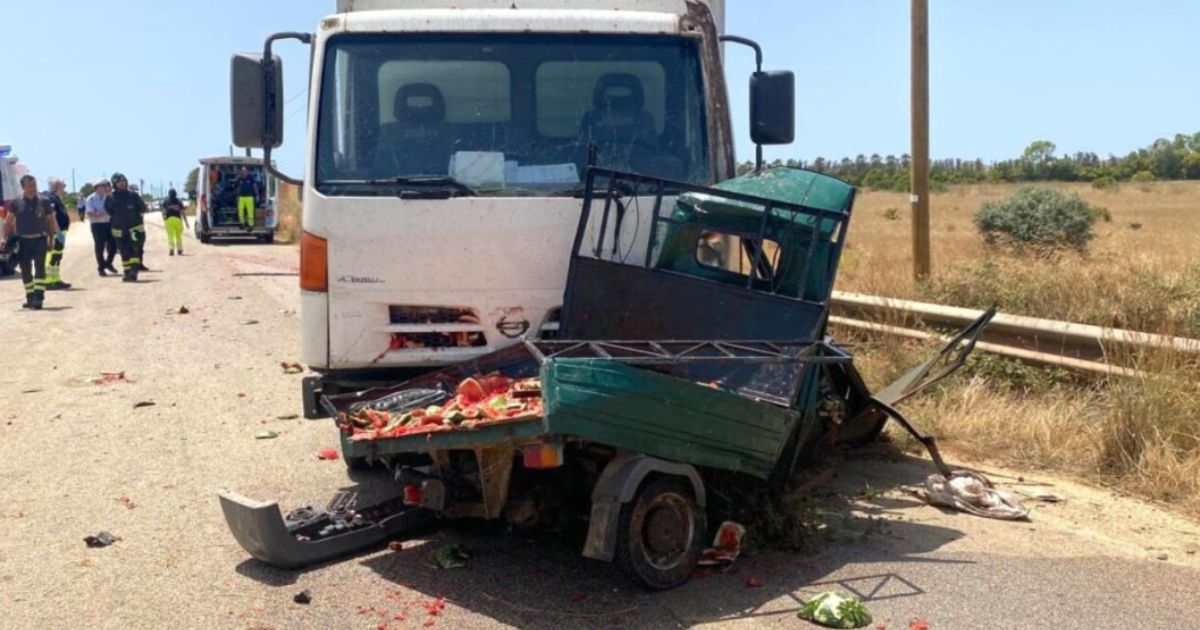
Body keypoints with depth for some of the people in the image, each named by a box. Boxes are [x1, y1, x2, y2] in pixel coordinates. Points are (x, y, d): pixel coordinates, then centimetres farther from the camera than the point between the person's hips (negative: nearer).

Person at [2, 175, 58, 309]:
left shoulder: (44, 201, 3)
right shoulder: (16, 203, 3)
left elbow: (51, 221, 9)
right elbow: (8, 222, 7)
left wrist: (51, 239, 4)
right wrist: (6, 238, -1)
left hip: (40, 240, -1)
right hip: (22, 241, 2)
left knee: (40, 268, -13)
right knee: (25, 271, 8)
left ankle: (38, 298, -16)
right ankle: (30, 298, 20)